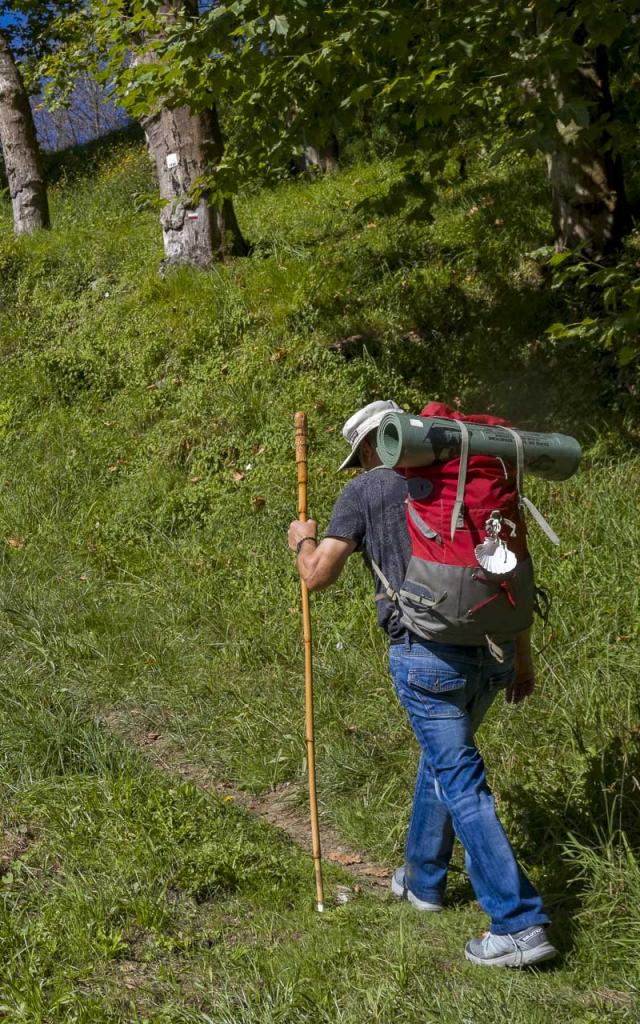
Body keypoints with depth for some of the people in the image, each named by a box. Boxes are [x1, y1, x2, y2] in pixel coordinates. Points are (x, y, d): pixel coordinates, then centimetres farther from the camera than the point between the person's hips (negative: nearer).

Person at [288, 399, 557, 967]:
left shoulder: (366, 490, 2)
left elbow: (319, 576, 0)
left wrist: (304, 541, 23)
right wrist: (523, 656, 19)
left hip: (428, 654, -6)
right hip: (492, 648, 6)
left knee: (461, 782, -2)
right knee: (442, 754, 25)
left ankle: (520, 925, -4)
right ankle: (423, 878, 41)